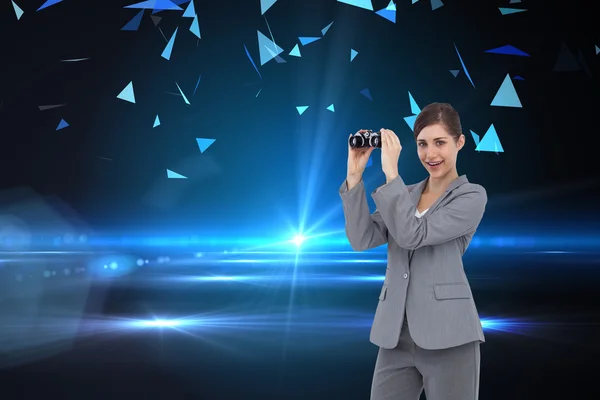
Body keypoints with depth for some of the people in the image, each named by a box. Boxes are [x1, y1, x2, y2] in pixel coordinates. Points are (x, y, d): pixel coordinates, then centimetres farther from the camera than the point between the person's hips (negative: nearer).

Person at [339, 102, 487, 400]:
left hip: (446, 335, -4)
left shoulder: (472, 196, 0)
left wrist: (391, 173, -13)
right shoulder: (407, 194, 16)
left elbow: (413, 235, -13)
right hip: (396, 334, 5)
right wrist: (355, 175, -5)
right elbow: (362, 239, 1)